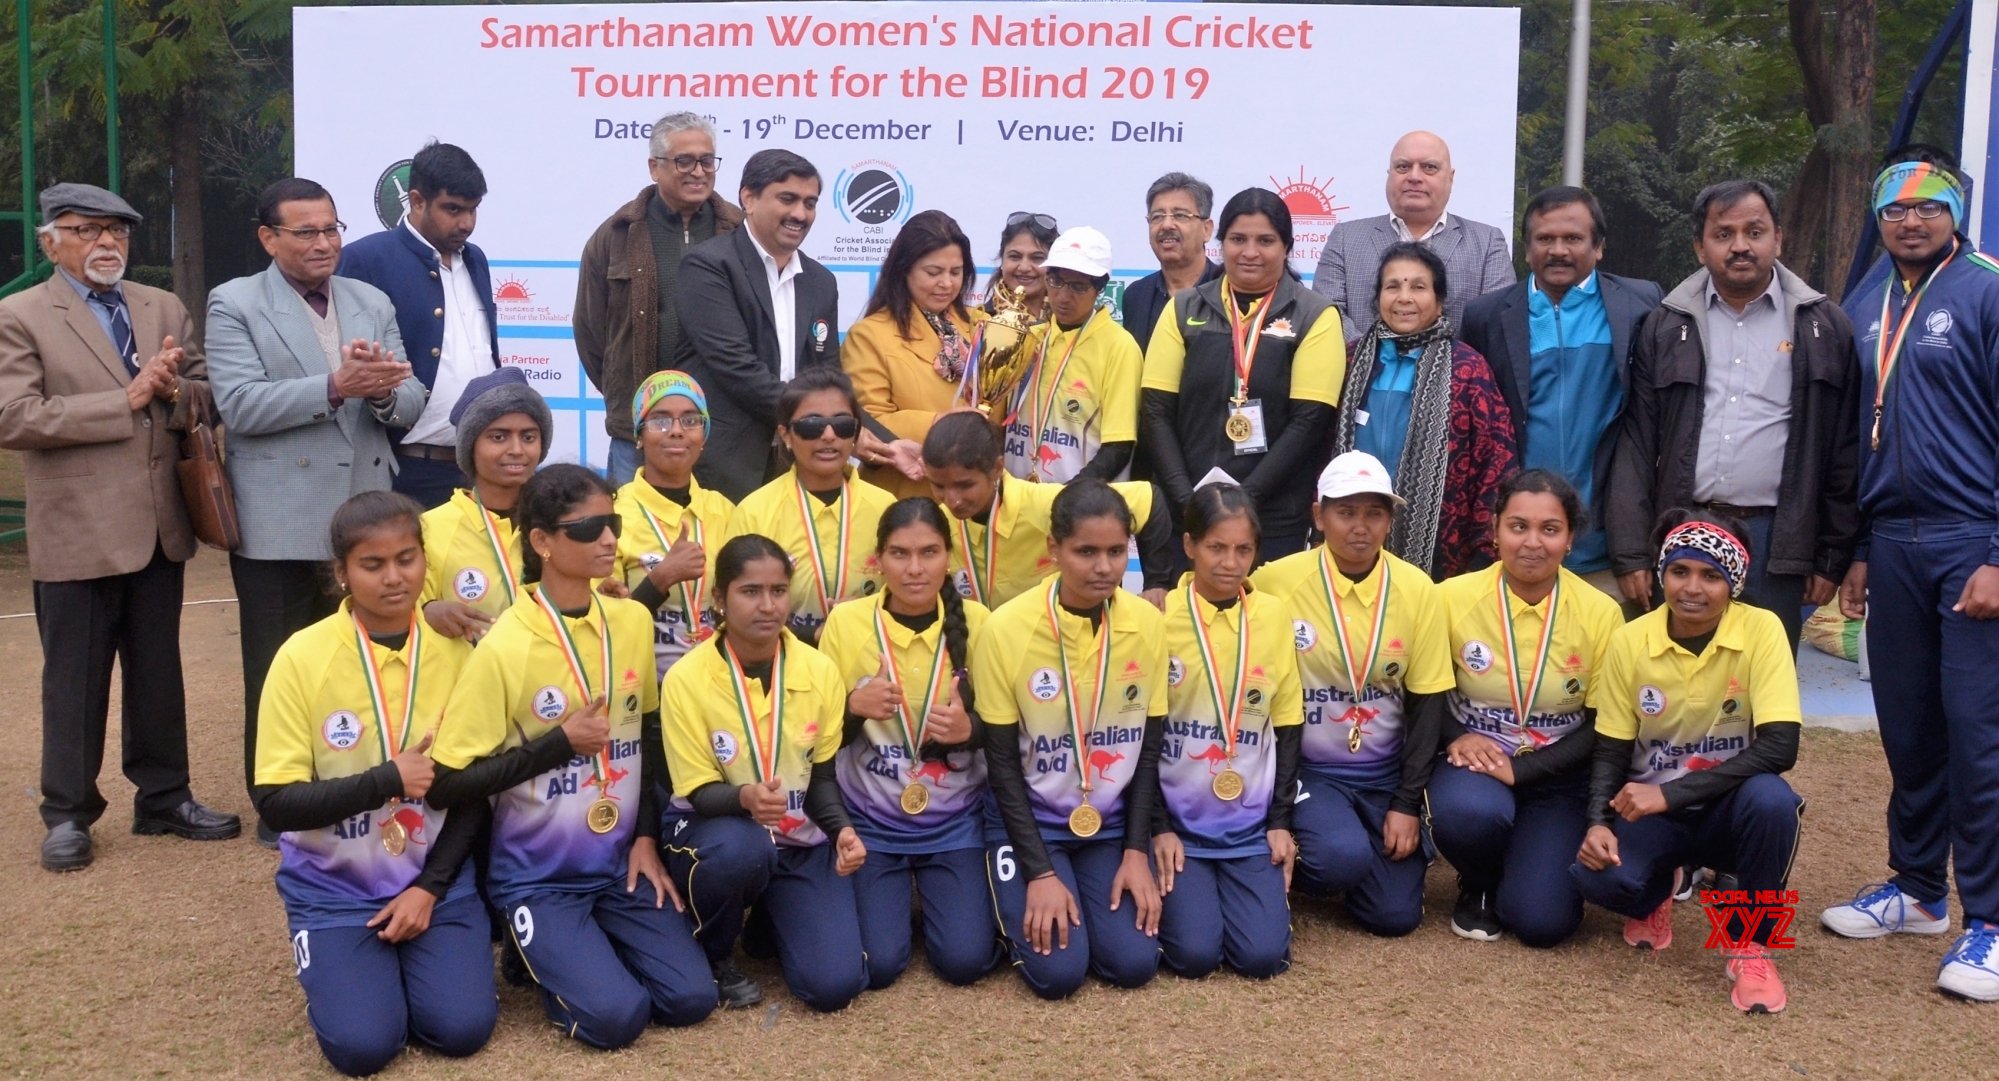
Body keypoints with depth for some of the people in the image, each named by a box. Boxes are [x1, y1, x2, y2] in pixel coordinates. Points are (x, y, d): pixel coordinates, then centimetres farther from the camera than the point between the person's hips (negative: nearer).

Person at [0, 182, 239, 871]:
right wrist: (126, 400, -18)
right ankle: (67, 814, 19)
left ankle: (164, 798, 25)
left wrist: (176, 390, -13)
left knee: (159, 672, 13)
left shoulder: (165, 309, 11)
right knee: (75, 681, 6)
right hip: (77, 532, -4)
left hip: (160, 526, 5)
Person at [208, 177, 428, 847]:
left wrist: (382, 390, -17)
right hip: (279, 524, -3)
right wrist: (336, 386, -24)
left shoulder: (372, 304, 12)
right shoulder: (234, 305, -1)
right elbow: (240, 405, -14)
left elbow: (410, 403, 6)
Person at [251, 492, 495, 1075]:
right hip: (334, 887, -1)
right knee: (363, 1044, -16)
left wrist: (430, 886, -9)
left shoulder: (454, 651, -6)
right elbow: (275, 802, -13)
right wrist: (387, 780, -23)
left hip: (438, 877, 2)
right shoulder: (303, 657, -14)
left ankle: (412, 952, 17)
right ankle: (339, 961, 16)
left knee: (463, 1029, -15)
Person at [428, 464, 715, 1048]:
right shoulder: (504, 649, -18)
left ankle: (587, 950, 20)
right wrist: (560, 743, -21)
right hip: (538, 877, -5)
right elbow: (447, 784, -17)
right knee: (617, 1015, -19)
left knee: (691, 998, -8)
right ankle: (544, 955, 12)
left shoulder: (633, 621, -1)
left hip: (619, 865, 5)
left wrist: (646, 836, 4)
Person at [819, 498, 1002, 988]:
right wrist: (855, 707, -22)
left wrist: (971, 728, -21)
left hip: (955, 823, 0)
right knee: (875, 964, -12)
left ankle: (935, 893, 20)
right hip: (871, 823, 0)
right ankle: (898, 893, 21)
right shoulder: (845, 622, -8)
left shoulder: (975, 621, -7)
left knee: (965, 960, -13)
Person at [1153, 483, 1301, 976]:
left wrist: (1280, 820, 1)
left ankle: (1256, 886, 20)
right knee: (1195, 953, -15)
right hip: (1178, 820, -2)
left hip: (1251, 823, 2)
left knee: (1263, 954, -11)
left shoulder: (1276, 614, 0)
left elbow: (1287, 727, 6)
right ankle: (1181, 891, 17)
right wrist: (1157, 827, -7)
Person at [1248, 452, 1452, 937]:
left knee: (1396, 914, -4)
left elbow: (1426, 705, -1)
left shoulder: (1417, 589, -5)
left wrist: (1407, 804, -5)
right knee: (1344, 857, -29)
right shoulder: (1276, 582, -12)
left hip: (1385, 773, 3)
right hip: (1307, 768, -3)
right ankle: (1288, 866, 6)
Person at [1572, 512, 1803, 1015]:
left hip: (1728, 808, -1)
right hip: (1648, 809, 1)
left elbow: (1780, 747, -22)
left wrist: (1670, 793, -26)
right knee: (1596, 875, -28)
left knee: (1771, 799, -36)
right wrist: (1599, 823, -20)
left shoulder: (1761, 631, -15)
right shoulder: (1629, 641, -9)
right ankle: (1653, 895, 13)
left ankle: (1750, 943, -9)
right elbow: (1611, 750, -1)